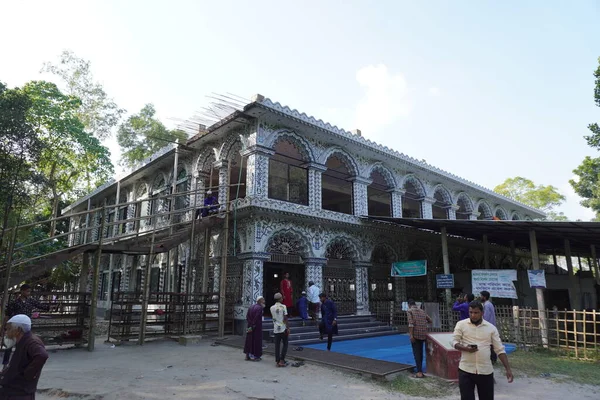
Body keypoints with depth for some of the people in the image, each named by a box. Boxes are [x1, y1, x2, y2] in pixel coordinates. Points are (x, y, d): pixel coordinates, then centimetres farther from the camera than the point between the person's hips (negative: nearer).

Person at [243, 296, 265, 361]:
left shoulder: (251, 307, 9)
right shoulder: (259, 308, -15)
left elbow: (247, 317, 4)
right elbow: (256, 318, -22)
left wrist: (250, 326, -1)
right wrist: (253, 326, -15)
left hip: (250, 326, 8)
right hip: (257, 327, -8)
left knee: (250, 340, 13)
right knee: (256, 340, 2)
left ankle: (248, 356, 18)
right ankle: (255, 356, 7)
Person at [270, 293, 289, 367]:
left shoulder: (272, 308, 3)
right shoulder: (283, 306, -10)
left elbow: (273, 317, 12)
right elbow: (285, 319, -10)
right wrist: (288, 328, -5)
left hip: (276, 329, 4)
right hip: (283, 328, -4)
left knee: (277, 345, 8)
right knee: (285, 344, 8)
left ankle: (277, 361, 10)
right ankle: (282, 360, 1)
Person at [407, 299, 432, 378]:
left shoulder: (409, 311, -3)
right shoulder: (422, 311, 14)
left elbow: (411, 323, -15)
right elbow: (430, 320, 18)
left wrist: (411, 335, -16)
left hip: (415, 334, -5)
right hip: (423, 334, 6)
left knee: (416, 353, -3)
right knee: (420, 352, 18)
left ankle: (419, 372, -9)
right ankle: (420, 369, 27)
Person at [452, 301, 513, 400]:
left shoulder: (491, 328, 2)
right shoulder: (461, 324, -1)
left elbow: (500, 350, 2)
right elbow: (454, 342, -3)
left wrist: (508, 369, -5)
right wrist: (465, 348, -22)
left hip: (486, 371, 1)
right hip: (466, 370, -1)